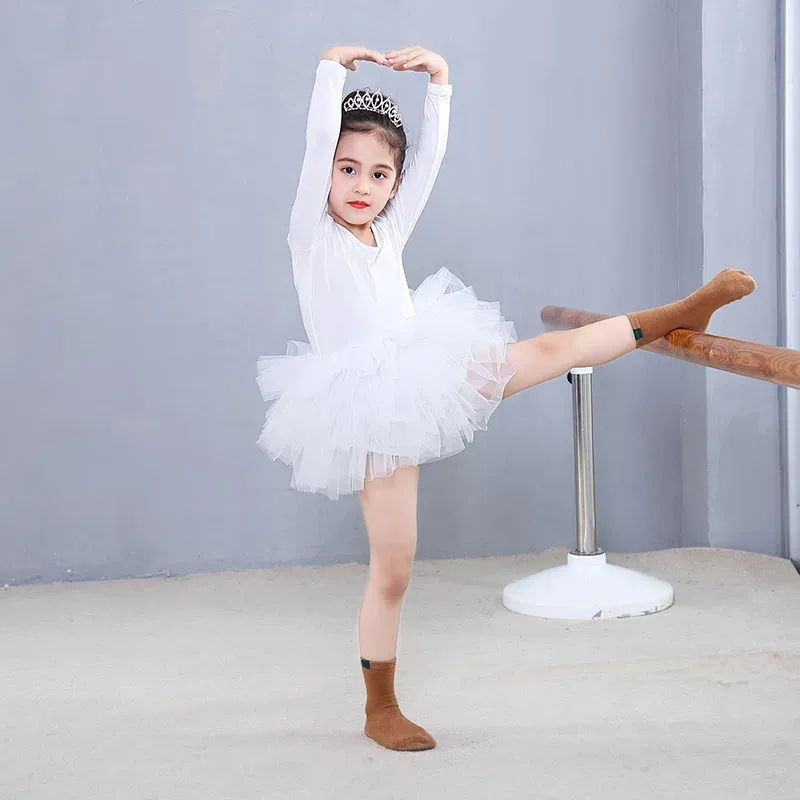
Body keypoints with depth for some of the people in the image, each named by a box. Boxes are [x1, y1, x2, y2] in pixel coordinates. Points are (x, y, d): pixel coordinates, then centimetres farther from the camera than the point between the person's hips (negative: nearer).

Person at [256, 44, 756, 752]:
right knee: (392, 569, -2)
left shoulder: (388, 233, 11)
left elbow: (432, 154, 8)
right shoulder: (312, 236, -5)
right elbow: (318, 141, -17)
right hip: (373, 413, -5)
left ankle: (679, 314, 19)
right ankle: (380, 712, 12)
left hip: (426, 381, 5)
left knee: (552, 350, 3)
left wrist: (438, 78, 1)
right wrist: (334, 66, -13)